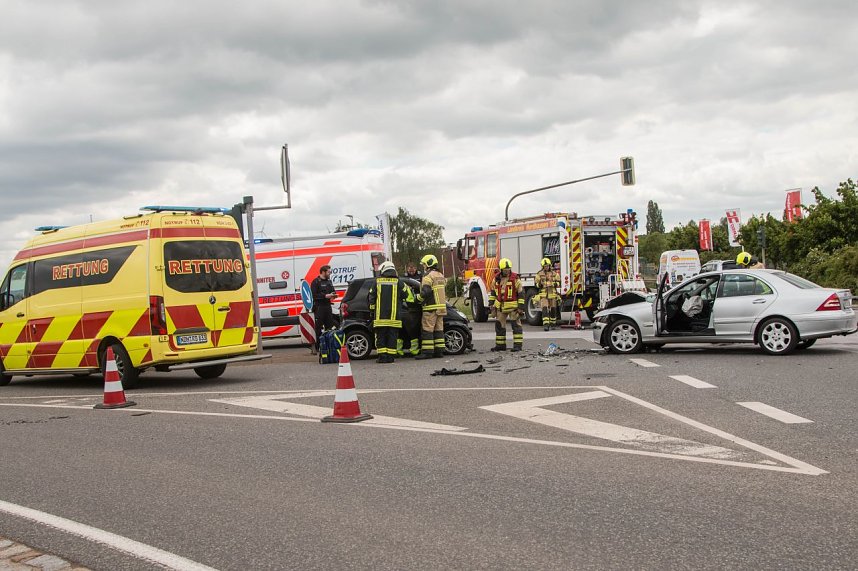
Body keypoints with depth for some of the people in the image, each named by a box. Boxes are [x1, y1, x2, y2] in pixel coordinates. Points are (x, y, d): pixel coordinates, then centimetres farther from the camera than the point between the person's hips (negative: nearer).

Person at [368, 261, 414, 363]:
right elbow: (408, 296, 7)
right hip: (394, 317, 0)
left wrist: (372, 311, 15)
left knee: (381, 337, 5)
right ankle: (390, 356, 2)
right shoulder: (398, 282, 2)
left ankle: (382, 356, 1)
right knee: (392, 337, 4)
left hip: (380, 316, 0)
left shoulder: (377, 282, 4)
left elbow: (371, 298, 7)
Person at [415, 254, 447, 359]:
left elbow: (425, 292, -20)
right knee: (439, 329, 11)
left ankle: (427, 352, -8)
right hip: (441, 307, 9)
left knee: (427, 329, -6)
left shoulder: (428, 276, -11)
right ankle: (439, 351, 12)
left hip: (431, 307, -9)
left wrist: (419, 298, -5)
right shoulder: (441, 276, 18)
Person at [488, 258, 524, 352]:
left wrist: (521, 307, -12)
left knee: (516, 325, -6)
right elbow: (493, 292, 16)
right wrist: (492, 304, 11)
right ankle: (500, 345, 18)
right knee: (499, 325, 9)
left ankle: (518, 345, -4)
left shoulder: (515, 279, -8)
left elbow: (521, 293, -8)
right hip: (500, 307, 5)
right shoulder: (496, 279, 6)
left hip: (513, 306, -5)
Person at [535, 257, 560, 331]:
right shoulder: (539, 274, 3)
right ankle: (546, 325, -19)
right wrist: (539, 284, -14)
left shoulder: (554, 273, 6)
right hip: (543, 294, -2)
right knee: (545, 309, -14)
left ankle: (552, 324, 24)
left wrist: (556, 284, -10)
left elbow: (558, 282, 13)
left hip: (553, 294, 2)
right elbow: (536, 283, 9)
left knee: (553, 309, 9)